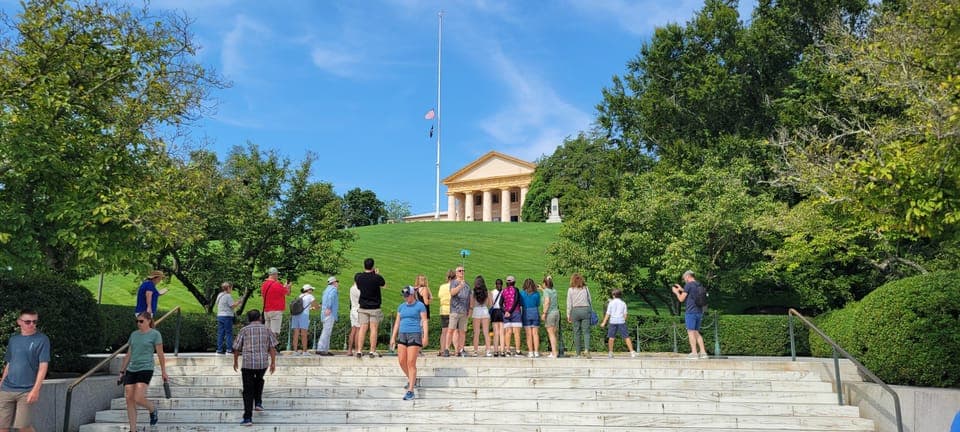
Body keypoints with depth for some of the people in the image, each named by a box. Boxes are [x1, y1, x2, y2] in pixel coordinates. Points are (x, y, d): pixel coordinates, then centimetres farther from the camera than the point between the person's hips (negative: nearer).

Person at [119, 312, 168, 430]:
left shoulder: (155, 334, -2)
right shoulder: (134, 334, 13)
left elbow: (160, 354, -2)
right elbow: (128, 355, 18)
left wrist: (163, 372, -3)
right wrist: (122, 371, 17)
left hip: (145, 369, -6)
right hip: (131, 370, 6)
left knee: (138, 399, -18)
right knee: (129, 400, -1)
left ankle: (153, 409, 15)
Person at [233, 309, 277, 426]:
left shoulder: (244, 330, 4)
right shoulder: (267, 330, 7)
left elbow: (236, 348, 6)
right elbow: (272, 347, 2)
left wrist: (235, 361, 20)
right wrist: (273, 362, 6)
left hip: (247, 364, -2)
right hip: (263, 363, 2)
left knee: (248, 391, 3)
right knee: (259, 380, 33)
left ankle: (248, 418, 0)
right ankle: (258, 402, 26)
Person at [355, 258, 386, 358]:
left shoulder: (358, 276, -3)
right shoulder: (377, 277, -12)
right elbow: (383, 285, 7)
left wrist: (365, 272, 24)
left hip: (363, 307, 3)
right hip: (374, 307, -3)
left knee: (362, 329, 4)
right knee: (373, 329, 1)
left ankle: (359, 351, 1)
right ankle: (372, 351, 1)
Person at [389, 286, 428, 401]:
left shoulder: (420, 306, -1)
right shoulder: (401, 307, 13)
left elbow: (424, 321, -4)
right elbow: (397, 322, 16)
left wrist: (425, 336, -11)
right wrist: (393, 337, 12)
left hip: (415, 335, -6)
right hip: (402, 335, 6)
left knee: (411, 363, -9)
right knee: (401, 361, 4)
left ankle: (410, 391, -8)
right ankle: (412, 379, 30)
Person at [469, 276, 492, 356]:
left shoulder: (473, 293, -6)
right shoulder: (487, 293, -3)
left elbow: (471, 305, -3)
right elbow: (490, 304, 4)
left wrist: (470, 313, 14)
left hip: (476, 311, -1)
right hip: (485, 311, 1)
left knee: (476, 333, 5)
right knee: (486, 332, 4)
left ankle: (476, 351, 4)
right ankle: (488, 351, -1)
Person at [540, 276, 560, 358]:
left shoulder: (546, 291, -9)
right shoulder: (554, 291, 12)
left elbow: (547, 301, -22)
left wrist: (544, 313, -21)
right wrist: (542, 289, 46)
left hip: (550, 313, -7)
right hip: (556, 312, 7)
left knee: (551, 333, -4)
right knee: (554, 333, 11)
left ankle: (554, 353, -8)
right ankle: (553, 352, 14)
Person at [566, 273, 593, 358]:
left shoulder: (571, 290, 0)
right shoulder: (586, 288, 5)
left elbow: (569, 304, 1)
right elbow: (590, 301, 8)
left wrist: (568, 316, 6)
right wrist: (591, 311, 16)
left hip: (575, 310, -1)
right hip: (585, 309, 1)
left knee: (576, 332, 6)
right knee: (586, 331, 1)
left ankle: (578, 353, 7)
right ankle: (586, 349, -18)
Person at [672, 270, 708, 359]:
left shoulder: (688, 285, -10)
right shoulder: (700, 286, 14)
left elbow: (681, 299, -6)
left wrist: (676, 292, 11)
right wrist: (681, 290, 30)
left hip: (691, 312, -7)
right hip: (699, 312, 7)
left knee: (691, 332, -2)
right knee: (696, 332, 13)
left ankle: (694, 353, -4)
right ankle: (703, 352, 8)